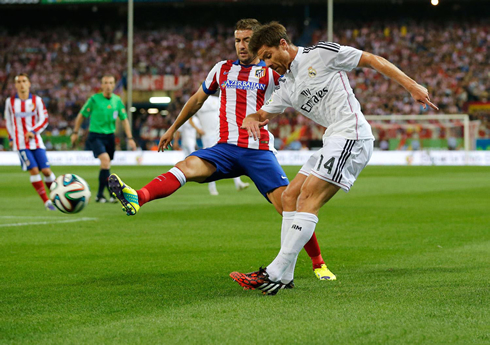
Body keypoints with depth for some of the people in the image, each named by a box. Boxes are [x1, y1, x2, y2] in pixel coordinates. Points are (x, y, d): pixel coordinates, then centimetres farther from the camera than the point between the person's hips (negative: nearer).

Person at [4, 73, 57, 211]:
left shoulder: (37, 100, 3)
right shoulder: (10, 102, 4)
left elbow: (44, 120, 2)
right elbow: (8, 121, 16)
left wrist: (33, 132, -12)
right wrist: (11, 138, 10)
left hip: (36, 141, 1)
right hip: (21, 143, -1)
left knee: (46, 170, -4)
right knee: (34, 170, -14)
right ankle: (46, 202, -8)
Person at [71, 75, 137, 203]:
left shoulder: (117, 100, 3)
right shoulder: (94, 99, -9)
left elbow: (124, 119, 9)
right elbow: (81, 115, 2)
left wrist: (130, 138, 4)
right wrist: (75, 133, 6)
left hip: (110, 135, 5)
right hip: (95, 135, -5)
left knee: (105, 165, 7)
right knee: (105, 159, -23)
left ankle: (100, 195, 19)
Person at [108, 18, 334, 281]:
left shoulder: (271, 71, 8)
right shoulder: (222, 69, 16)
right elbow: (197, 99, 29)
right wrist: (173, 129, 32)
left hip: (259, 151, -2)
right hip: (226, 149, 2)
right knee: (188, 165, -26)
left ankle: (318, 264, 6)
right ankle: (136, 199, -51)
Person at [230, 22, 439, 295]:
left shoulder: (321, 53, -1)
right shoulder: (287, 86, 21)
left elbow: (373, 60, 0)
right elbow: (264, 115, 24)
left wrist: (412, 86, -6)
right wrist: (251, 119, -3)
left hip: (351, 134, -9)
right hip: (334, 142, 9)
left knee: (308, 199, -16)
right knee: (290, 197, 5)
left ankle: (276, 274, -21)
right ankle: (285, 274, 5)